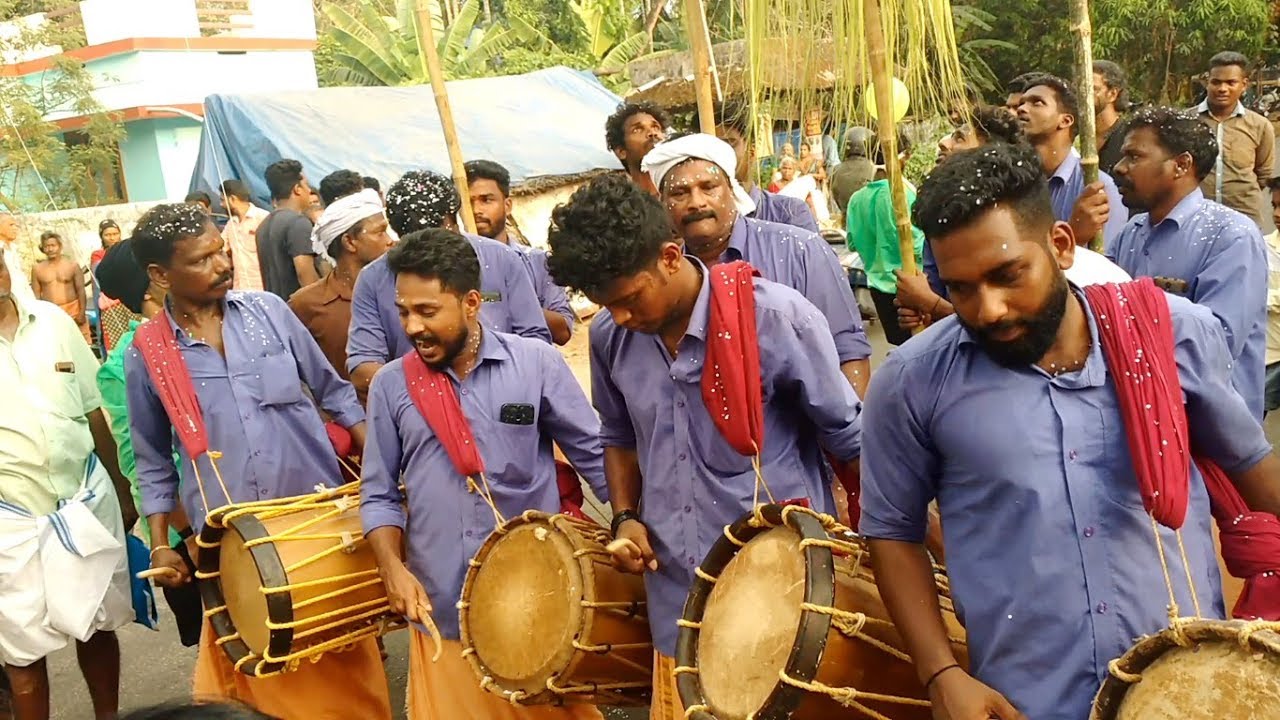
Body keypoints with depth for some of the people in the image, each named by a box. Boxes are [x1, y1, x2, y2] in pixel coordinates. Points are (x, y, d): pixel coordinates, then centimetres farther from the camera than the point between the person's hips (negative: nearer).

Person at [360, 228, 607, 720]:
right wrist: (393, 568, -8)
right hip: (441, 608, 2)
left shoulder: (537, 363, -5)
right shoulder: (390, 385, 1)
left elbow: (596, 455, 0)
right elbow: (379, 494, 6)